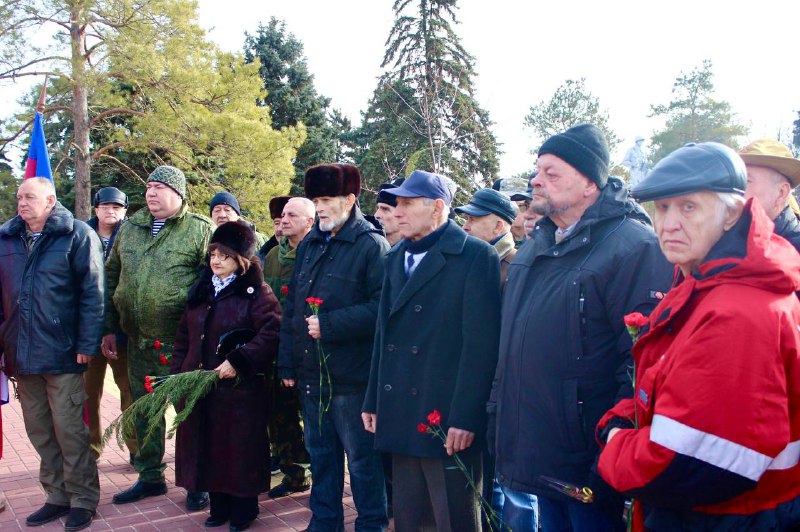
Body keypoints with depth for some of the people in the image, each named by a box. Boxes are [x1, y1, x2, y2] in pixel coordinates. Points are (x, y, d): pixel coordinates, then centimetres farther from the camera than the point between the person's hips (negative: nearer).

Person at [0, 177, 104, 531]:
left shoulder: (77, 235, -4)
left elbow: (92, 293, -8)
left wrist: (87, 344, -13)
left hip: (62, 353, -5)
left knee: (69, 430, 0)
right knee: (39, 431, 12)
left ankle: (82, 500, 14)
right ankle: (57, 496, 26)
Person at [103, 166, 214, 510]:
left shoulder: (200, 230, -7)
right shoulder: (130, 228, 10)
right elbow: (112, 279, 16)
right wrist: (109, 328, 12)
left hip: (181, 342, -5)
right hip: (138, 340, 6)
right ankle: (150, 477, 32)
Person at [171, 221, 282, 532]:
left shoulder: (256, 292, -8)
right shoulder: (200, 291, 13)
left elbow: (272, 333, -20)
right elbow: (184, 337, 17)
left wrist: (238, 361, -22)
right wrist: (178, 372, 10)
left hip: (240, 388, -6)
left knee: (240, 449, 3)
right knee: (207, 447, 12)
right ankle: (219, 506, 29)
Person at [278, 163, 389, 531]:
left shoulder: (371, 246, -10)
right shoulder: (308, 245, 12)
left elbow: (380, 308, -19)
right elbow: (291, 306, 14)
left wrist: (328, 323, -19)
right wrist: (287, 363, 11)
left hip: (350, 376, -7)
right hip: (311, 374, 7)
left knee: (362, 458, 7)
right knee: (320, 453, 19)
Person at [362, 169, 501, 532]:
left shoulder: (475, 256, -9)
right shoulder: (396, 258, 13)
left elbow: (481, 344, -14)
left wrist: (465, 418, -18)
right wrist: (373, 402, 13)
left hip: (449, 420, -6)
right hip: (401, 417, 7)